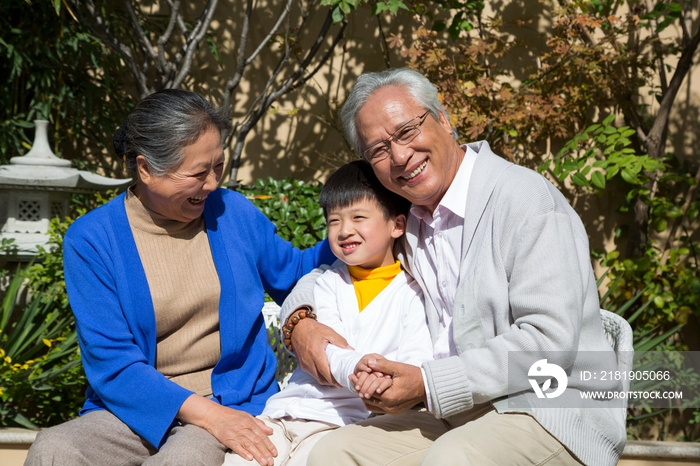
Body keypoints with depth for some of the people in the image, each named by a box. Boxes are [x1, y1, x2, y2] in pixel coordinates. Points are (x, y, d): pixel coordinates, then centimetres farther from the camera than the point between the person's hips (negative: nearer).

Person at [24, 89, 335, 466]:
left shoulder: (234, 212, 5)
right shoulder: (91, 240, -4)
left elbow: (294, 276, 24)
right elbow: (111, 363, -10)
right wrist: (205, 413, -21)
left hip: (234, 403, 0)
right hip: (137, 409, 1)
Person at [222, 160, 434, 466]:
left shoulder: (411, 289, 5)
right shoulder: (328, 284, 17)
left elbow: (418, 354, -7)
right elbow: (328, 347, 0)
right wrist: (356, 366, -25)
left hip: (343, 418, -4)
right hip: (290, 406, 4)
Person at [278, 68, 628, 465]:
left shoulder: (526, 199, -12)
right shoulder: (404, 218, 12)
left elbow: (550, 341, -19)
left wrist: (428, 385, -20)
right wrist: (299, 321, 2)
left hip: (552, 413, -7)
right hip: (452, 416, 7)